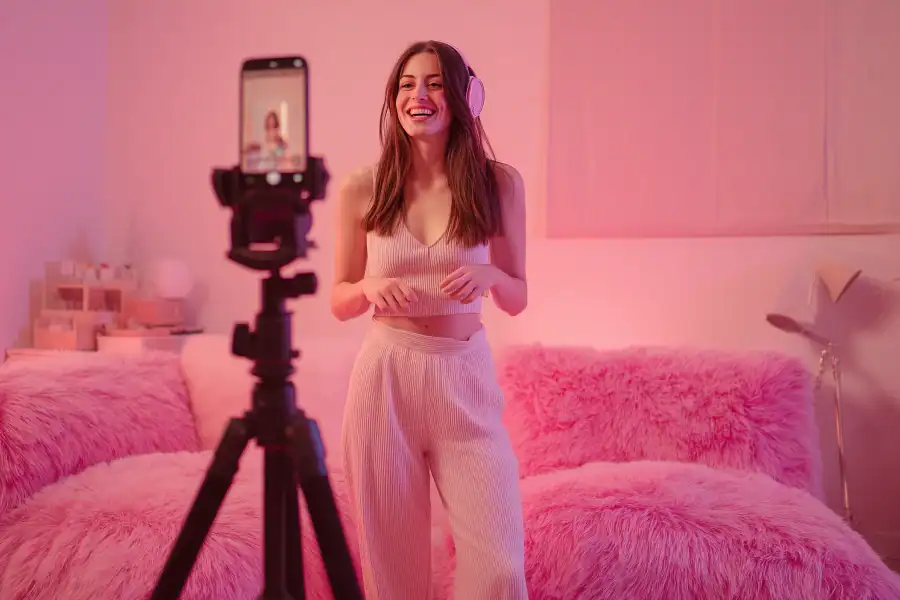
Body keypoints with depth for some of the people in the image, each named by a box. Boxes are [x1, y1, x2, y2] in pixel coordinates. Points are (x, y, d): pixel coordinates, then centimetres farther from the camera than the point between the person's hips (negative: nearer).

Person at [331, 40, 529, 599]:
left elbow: (518, 297, 7)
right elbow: (339, 301, 9)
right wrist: (370, 288, -13)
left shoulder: (500, 182, -1)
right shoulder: (363, 188, 0)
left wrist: (488, 275, -14)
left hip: (465, 376, 0)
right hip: (385, 375, 1)